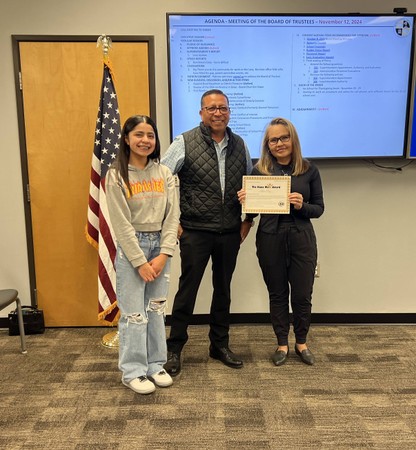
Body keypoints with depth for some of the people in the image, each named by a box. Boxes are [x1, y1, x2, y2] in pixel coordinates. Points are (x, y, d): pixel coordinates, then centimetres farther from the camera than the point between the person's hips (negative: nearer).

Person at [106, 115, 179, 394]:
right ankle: (133, 371, 15)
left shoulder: (164, 173, 2)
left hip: (160, 246, 4)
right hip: (131, 247, -4)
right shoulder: (117, 176, -7)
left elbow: (172, 216, -1)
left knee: (157, 309, 12)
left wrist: (164, 254, -9)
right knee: (134, 312, 0)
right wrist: (140, 261, -13)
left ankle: (155, 365, 25)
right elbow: (121, 224, -10)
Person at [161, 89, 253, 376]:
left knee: (223, 289, 14)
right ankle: (174, 349, 18)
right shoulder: (185, 143, -6)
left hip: (230, 233, 4)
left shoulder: (240, 145, 7)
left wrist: (246, 220, 9)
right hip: (195, 231, -4)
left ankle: (220, 345, 31)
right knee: (187, 290, 2)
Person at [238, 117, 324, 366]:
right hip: (270, 239, 0)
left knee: (302, 295, 9)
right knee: (277, 294, 12)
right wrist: (244, 201, -17)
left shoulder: (309, 170, 0)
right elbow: (251, 212, 4)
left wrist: (302, 205, -17)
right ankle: (282, 344, 30)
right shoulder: (259, 171, -1)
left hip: (301, 239, 0)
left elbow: (319, 209, 2)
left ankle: (301, 342, 32)